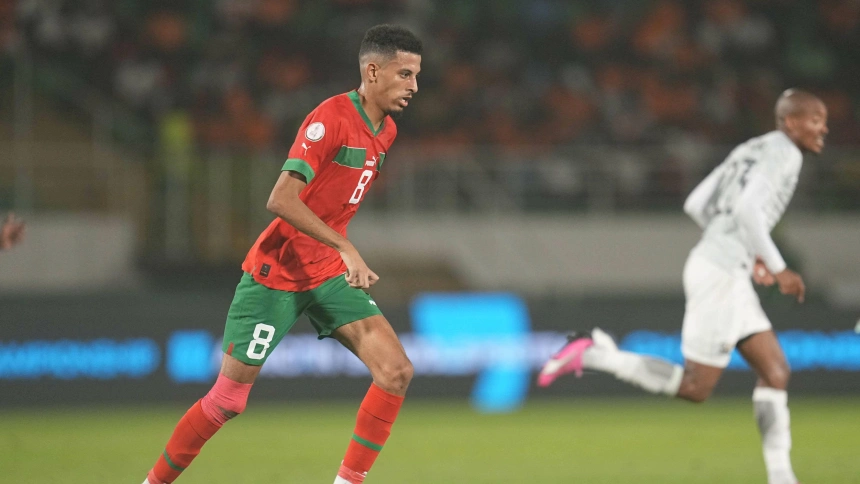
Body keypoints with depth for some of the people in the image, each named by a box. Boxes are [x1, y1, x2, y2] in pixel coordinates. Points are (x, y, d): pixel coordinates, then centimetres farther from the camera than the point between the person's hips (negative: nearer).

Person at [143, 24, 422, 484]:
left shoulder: (385, 131, 6)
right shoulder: (330, 118, -20)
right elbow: (281, 200, -30)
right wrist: (345, 248, -34)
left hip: (329, 273, 7)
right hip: (276, 273, -7)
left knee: (396, 371, -10)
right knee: (228, 398, -2)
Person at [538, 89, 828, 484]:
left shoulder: (750, 151, 20)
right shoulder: (783, 152, -9)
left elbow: (695, 205, 21)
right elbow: (747, 209, -24)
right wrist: (778, 268, -19)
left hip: (728, 275, 10)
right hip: (719, 274, -10)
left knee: (775, 371, 7)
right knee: (695, 388, -6)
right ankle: (593, 354, -5)